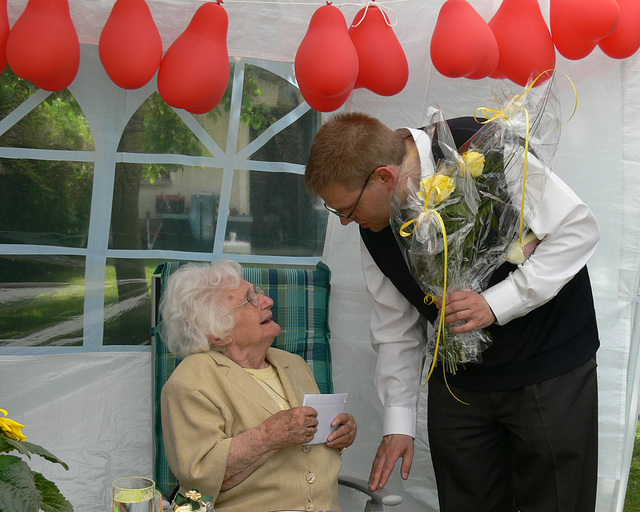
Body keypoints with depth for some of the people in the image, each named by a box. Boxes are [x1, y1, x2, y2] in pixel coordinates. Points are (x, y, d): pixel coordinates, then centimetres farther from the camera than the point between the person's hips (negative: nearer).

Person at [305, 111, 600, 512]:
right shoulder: (374, 228, -4)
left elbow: (578, 228, -18)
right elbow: (397, 329, 6)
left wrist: (496, 303, -23)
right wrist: (398, 422, 3)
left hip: (551, 363, -4)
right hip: (458, 381, 5)